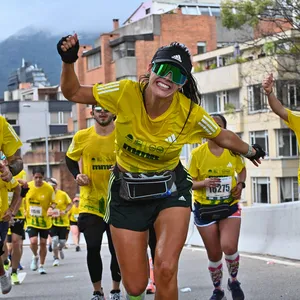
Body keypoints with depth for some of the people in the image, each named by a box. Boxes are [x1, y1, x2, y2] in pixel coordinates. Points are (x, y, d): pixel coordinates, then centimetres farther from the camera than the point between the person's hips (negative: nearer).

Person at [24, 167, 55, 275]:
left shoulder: (49, 188, -11)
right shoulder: (27, 186, -7)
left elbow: (53, 202, 0)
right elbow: (23, 200, 11)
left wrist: (51, 208, -22)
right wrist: (24, 212, 6)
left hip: (45, 221, 0)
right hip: (31, 221, 0)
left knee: (43, 243, 7)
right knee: (33, 241, -16)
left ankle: (41, 266, 25)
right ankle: (35, 257, 17)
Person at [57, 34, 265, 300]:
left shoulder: (190, 113, -18)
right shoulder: (126, 93, -19)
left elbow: (224, 138, 4)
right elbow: (73, 93, -8)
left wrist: (250, 151, 19)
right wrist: (68, 61, -25)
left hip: (170, 190, 0)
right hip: (127, 193, 1)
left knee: (166, 270, -22)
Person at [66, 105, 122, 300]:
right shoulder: (82, 137, -2)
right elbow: (70, 159, 15)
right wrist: (77, 175, -3)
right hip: (90, 203, 1)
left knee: (117, 249, 5)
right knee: (93, 248, -2)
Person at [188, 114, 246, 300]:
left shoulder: (233, 150, -5)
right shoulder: (197, 153, -10)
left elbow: (242, 170, 16)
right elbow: (190, 182, -4)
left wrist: (241, 184, -4)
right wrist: (204, 183, -25)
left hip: (229, 206, 0)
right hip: (205, 209, 0)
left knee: (229, 247, -21)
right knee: (214, 254, 6)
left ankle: (234, 281, 9)